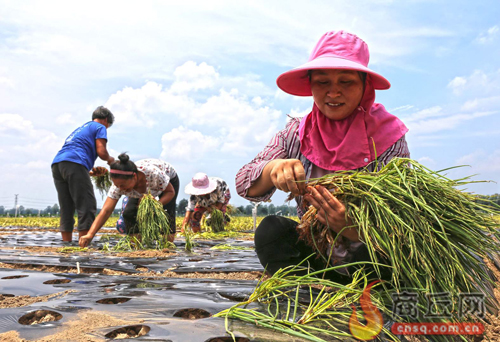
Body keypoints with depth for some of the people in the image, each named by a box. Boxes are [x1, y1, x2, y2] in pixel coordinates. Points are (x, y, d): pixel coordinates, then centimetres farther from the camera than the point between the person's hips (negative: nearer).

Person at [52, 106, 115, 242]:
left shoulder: (81, 128, 35)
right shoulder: (100, 127, 11)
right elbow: (101, 151, -2)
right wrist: (110, 159, 19)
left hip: (56, 164, 8)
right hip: (74, 164, -8)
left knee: (66, 208, 9)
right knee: (87, 206, -7)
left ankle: (66, 244, 8)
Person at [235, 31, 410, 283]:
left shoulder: (387, 139, -12)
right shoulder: (296, 133, -3)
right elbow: (244, 184, -10)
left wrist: (350, 227, -41)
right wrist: (274, 168, -34)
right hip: (315, 260, 3)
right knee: (271, 230, -22)